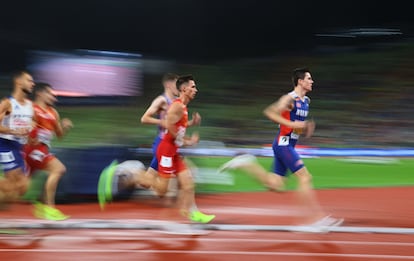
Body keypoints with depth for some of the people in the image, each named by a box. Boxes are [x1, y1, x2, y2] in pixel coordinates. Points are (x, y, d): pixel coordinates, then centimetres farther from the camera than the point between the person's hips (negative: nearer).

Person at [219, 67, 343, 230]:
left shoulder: (305, 101, 15)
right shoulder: (290, 99, -13)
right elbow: (269, 112, -22)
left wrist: (304, 129, 10)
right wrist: (291, 124, -26)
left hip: (288, 145, 9)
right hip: (283, 144, -9)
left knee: (275, 185, 9)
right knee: (305, 177, -12)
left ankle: (246, 164, 16)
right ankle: (314, 217, -10)